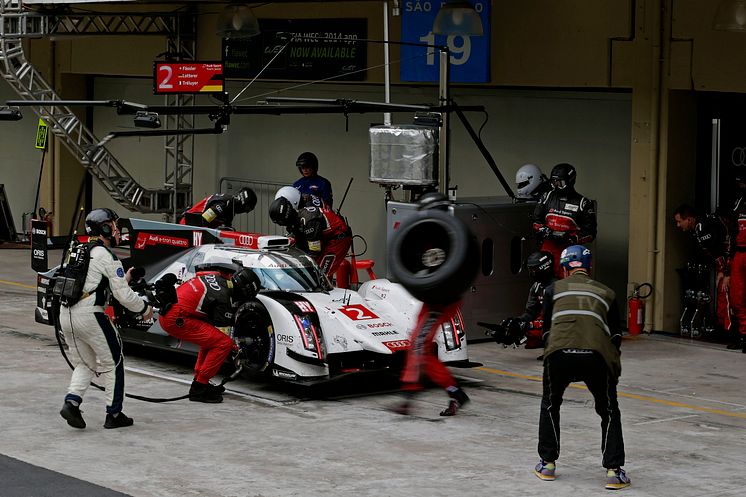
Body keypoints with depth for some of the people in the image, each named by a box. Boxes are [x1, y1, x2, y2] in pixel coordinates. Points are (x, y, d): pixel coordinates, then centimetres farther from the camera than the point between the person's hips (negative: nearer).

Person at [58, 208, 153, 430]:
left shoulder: (78, 252, 17)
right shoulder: (105, 255, -8)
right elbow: (122, 294, -9)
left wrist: (123, 279, 25)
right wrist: (144, 309, 6)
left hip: (66, 313, 8)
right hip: (89, 314, -8)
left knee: (84, 364, 18)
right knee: (112, 362, 8)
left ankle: (71, 402, -4)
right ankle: (114, 414, 10)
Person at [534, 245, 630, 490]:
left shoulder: (554, 289, 23)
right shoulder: (606, 293, 24)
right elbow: (615, 334, 24)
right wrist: (613, 362, 38)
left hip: (559, 353, 0)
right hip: (596, 355, 0)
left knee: (550, 406, 26)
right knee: (609, 412, 18)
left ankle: (547, 464, 28)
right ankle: (614, 472, 10)